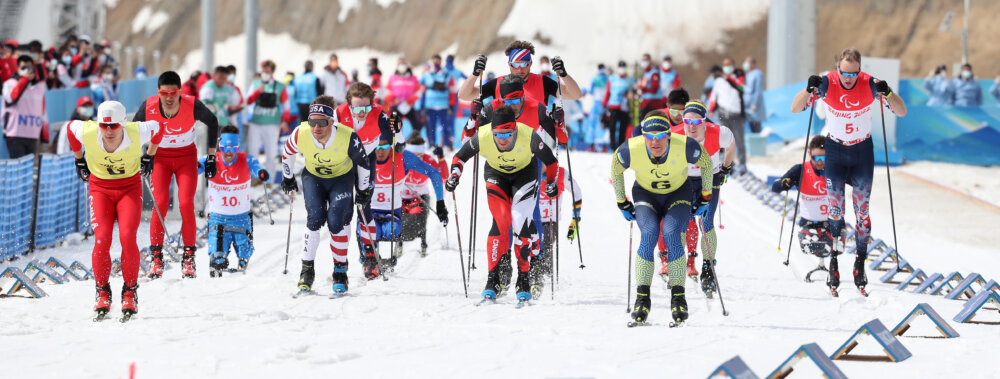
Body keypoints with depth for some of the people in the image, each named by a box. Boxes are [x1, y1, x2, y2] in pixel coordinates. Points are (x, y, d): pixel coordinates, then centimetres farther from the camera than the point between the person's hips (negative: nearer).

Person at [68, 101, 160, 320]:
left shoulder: (137, 133, -25)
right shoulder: (87, 133, -23)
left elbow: (158, 129, -2)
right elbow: (71, 128, 3)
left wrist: (149, 157, 11)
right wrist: (79, 160, 13)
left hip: (130, 188, -1)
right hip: (100, 188, 1)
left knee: (127, 237, -21)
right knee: (102, 239, -19)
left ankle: (130, 293, -5)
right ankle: (102, 293, -1)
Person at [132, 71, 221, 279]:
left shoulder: (193, 106, -24)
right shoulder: (148, 107, -21)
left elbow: (212, 122, -2)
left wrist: (211, 156, 0)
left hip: (186, 156, 0)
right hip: (160, 157, 0)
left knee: (186, 204, -16)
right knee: (160, 203, -17)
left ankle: (189, 258, -5)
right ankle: (156, 258, -8)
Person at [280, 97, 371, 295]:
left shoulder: (348, 138, -33)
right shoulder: (301, 134, -28)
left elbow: (363, 163, -13)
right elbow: (287, 154, -4)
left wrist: (364, 190, -2)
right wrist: (287, 178, 9)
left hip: (342, 178, -1)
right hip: (313, 177, 1)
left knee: (336, 222, -16)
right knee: (315, 218, -16)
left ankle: (340, 270, 1)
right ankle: (307, 269, -3)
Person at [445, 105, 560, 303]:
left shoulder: (528, 136, -35)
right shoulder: (482, 137, -31)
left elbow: (550, 160, -15)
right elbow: (460, 157, -12)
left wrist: (552, 182, -12)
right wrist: (454, 175, -26)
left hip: (525, 173, -1)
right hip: (496, 174, 1)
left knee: (521, 220, -16)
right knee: (501, 220, -17)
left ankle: (524, 278, -5)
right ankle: (493, 278, -11)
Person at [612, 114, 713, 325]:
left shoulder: (685, 147, -30)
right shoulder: (631, 150, -27)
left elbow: (706, 163, -8)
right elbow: (616, 169, -4)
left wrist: (706, 196, -2)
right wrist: (622, 202, 2)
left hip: (678, 194, -1)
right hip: (646, 195, 1)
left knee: (671, 234, -26)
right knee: (649, 234, -26)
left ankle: (678, 297, -17)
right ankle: (642, 298, -20)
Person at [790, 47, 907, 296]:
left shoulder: (869, 84, -17)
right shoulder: (827, 83, -17)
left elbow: (902, 112, -16)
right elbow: (795, 109, -16)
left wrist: (887, 93, -36)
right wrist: (809, 89, -35)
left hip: (863, 150, 0)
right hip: (835, 149, 0)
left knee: (862, 210, 0)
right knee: (834, 210, -6)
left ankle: (860, 265, 9)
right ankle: (834, 264, 5)